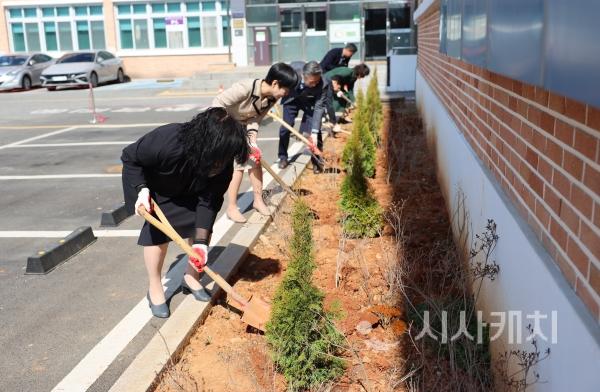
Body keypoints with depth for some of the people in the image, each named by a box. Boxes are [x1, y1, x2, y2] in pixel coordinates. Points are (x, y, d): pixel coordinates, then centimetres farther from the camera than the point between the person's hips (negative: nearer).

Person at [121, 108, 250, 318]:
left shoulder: (223, 165, -31)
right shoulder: (166, 143, -43)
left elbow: (209, 202, -25)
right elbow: (130, 158, -24)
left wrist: (201, 242, -31)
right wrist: (141, 189, -35)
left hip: (186, 189, 4)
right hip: (150, 184, -4)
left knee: (204, 223, -6)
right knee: (159, 227, -18)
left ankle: (191, 277, 16)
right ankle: (154, 288, 1)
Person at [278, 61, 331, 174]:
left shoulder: (323, 84, -38)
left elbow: (319, 107, -34)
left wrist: (314, 132, -39)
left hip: (310, 103, -1)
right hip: (292, 99, 1)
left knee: (315, 131, -12)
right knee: (285, 128, -7)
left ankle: (317, 161, 8)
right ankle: (283, 157, 14)